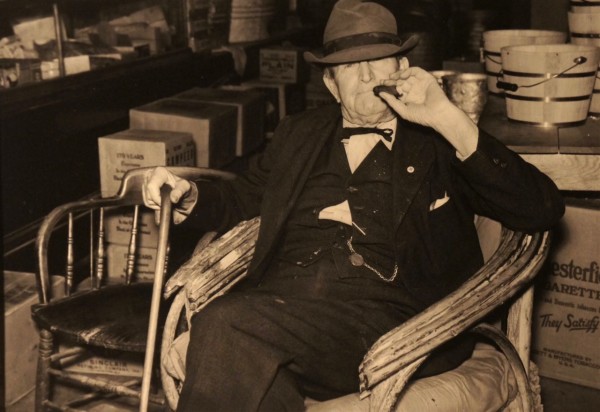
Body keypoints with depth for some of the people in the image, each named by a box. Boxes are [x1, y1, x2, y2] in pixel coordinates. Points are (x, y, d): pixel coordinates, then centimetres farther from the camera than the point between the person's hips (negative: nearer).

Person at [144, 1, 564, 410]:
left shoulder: (442, 144, 14)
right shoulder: (300, 134, 26)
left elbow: (544, 209, 2)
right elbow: (242, 198, 36)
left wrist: (448, 118, -6)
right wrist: (186, 195, 12)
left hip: (387, 318, -4)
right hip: (283, 299, 4)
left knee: (226, 325, -29)